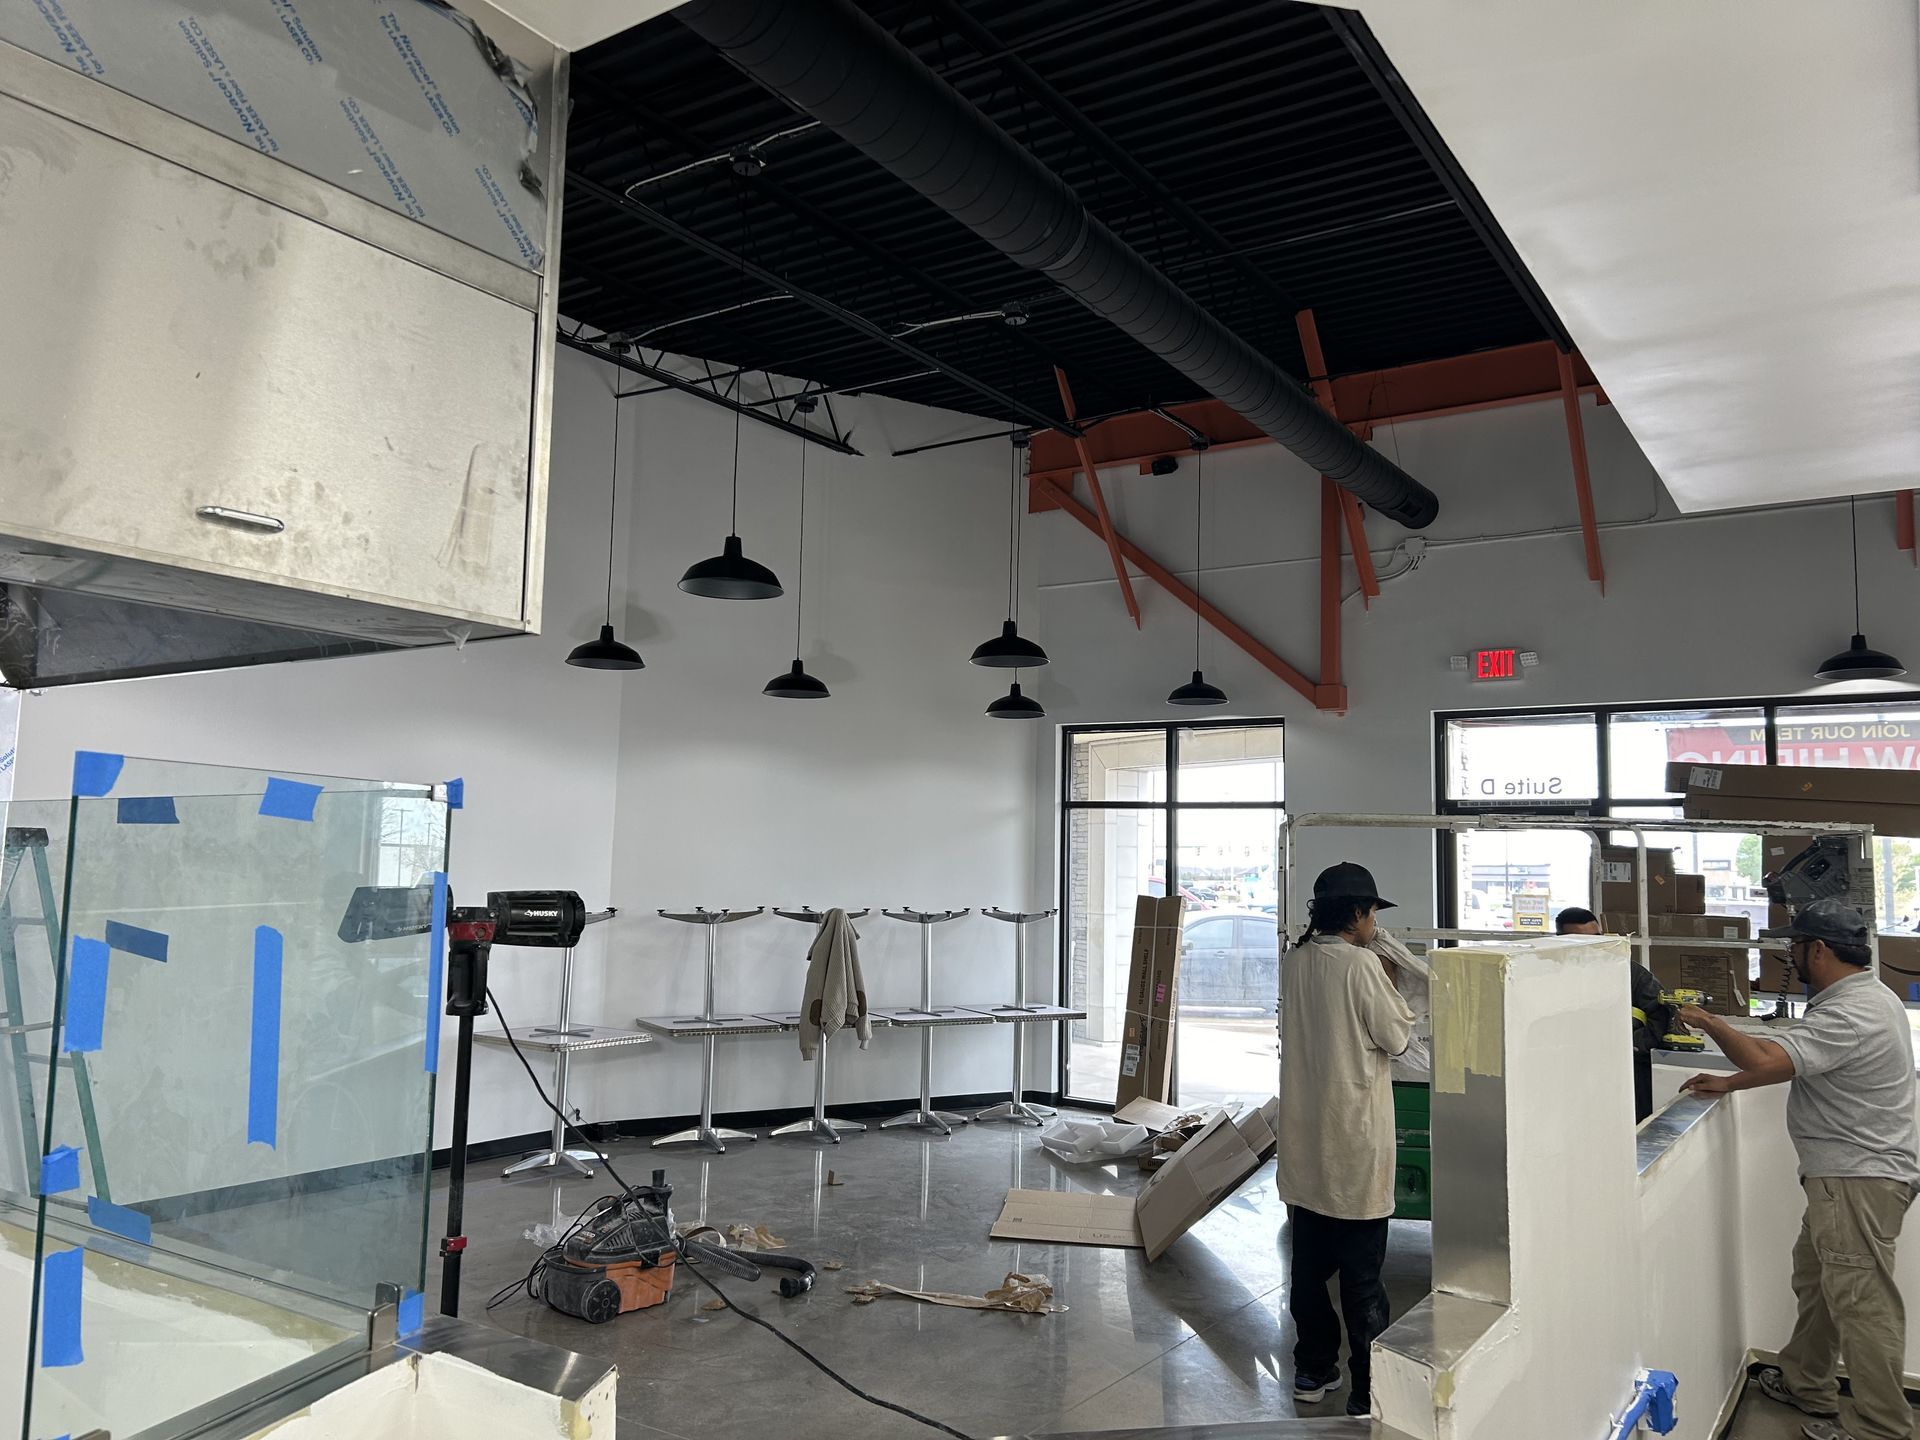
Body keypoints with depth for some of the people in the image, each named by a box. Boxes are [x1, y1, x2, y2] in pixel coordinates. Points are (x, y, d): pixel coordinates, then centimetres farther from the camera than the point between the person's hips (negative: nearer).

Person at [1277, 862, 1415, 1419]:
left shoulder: (1295, 961, 3)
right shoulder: (1361, 965, -17)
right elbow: (1397, 1038, -9)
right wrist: (1389, 990, 6)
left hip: (1305, 1138, 7)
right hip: (1354, 1140, -6)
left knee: (1310, 1262, 16)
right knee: (1362, 1273, 3)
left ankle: (1313, 1371, 29)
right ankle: (1368, 1391, 11)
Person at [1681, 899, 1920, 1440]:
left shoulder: (1850, 1015, -24)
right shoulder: (1863, 995, 11)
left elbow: (1766, 1060, -32)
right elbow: (1793, 1062, 18)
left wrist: (1709, 1022, -17)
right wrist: (1728, 1084, 14)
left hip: (1859, 1182, -11)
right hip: (1845, 1176, 11)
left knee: (1861, 1304, -3)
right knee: (1814, 1280, 21)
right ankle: (1804, 1385, 35)